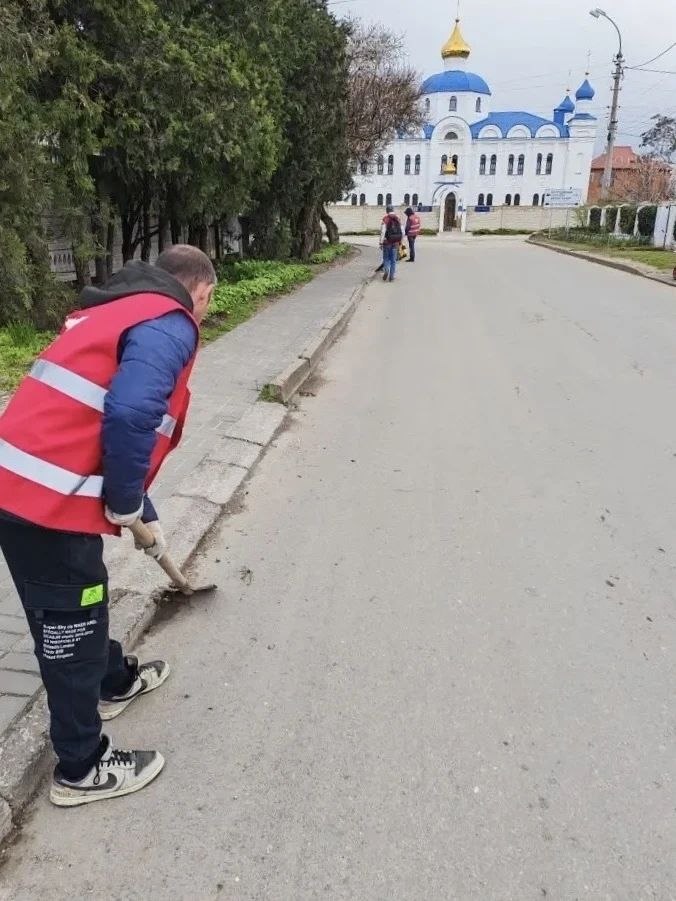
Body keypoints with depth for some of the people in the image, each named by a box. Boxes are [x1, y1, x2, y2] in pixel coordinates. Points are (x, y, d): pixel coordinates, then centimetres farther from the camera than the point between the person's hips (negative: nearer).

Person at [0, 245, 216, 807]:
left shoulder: (124, 310, 21)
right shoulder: (170, 324, -9)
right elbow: (129, 417, -27)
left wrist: (145, 515, 32)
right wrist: (125, 505, -9)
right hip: (49, 499, -10)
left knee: (80, 605, 28)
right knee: (71, 627, 7)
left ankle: (115, 681, 52)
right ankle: (82, 768, 27)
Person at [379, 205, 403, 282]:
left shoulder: (385, 219, -9)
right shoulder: (398, 219, 5)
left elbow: (383, 231, -13)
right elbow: (402, 232, 7)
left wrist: (381, 242, -8)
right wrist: (400, 241, 17)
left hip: (387, 242, -3)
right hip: (395, 243, 3)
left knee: (386, 258, 10)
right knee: (393, 259, 8)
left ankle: (386, 270, -14)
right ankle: (392, 276, 7)